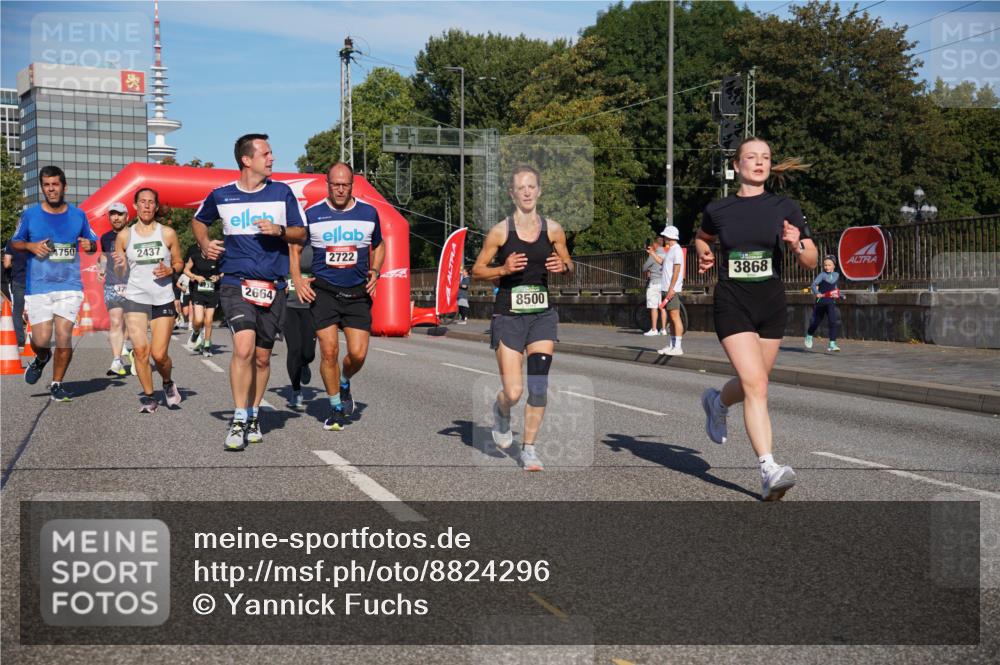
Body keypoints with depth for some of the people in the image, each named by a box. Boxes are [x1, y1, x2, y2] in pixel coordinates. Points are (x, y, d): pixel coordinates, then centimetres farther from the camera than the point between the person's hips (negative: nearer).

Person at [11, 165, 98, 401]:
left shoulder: (78, 215, 6)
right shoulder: (30, 214, 4)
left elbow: (93, 242, 17)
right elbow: (14, 242, 14)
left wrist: (90, 245, -7)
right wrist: (31, 246, -7)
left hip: (70, 286, 0)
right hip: (38, 286, 0)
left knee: (64, 336, -9)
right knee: (41, 340, -6)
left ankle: (57, 385, 9)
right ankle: (42, 358, 33)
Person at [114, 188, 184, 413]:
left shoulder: (167, 233, 4)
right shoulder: (124, 235, 6)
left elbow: (179, 263, 13)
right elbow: (120, 273, 10)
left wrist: (170, 270, -9)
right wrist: (118, 265, -13)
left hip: (163, 300, -1)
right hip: (135, 299, 1)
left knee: (159, 354, -5)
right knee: (140, 349, -9)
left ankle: (168, 383, 26)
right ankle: (148, 395, 7)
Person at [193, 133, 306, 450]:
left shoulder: (282, 192, 5)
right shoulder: (221, 195, 5)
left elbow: (301, 233, 9)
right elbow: (199, 220, 24)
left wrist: (280, 230, -10)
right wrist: (205, 244, 5)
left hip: (272, 286, 2)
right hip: (235, 283, -2)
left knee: (262, 357, 9)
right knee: (244, 347, -20)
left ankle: (253, 416, 27)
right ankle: (238, 421, -10)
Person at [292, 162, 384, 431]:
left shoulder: (369, 212, 5)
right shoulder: (312, 214, 0)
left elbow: (378, 246, 20)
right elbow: (295, 248, 12)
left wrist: (375, 272, 3)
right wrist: (297, 280, -1)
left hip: (358, 293, 1)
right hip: (323, 291, -1)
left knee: (358, 353, -6)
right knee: (329, 351, -7)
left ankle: (344, 384, 29)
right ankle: (336, 408, 10)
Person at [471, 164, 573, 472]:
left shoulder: (553, 229, 2)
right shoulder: (500, 231, -5)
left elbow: (568, 265, 16)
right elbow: (477, 270, 1)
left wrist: (562, 266, -7)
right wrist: (503, 269, -17)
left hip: (543, 315, 2)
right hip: (508, 316, -2)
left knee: (538, 386, -4)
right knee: (513, 392, -6)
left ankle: (529, 449, 13)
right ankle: (501, 412, 31)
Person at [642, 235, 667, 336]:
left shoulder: (653, 255, -10)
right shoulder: (666, 255, 9)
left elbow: (644, 268, -3)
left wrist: (646, 272, 19)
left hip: (654, 283, -7)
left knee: (654, 308, -4)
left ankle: (654, 330, -4)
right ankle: (663, 329, 9)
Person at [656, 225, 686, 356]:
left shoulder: (677, 250, -10)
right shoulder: (670, 250, 19)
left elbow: (677, 271, -16)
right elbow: (664, 264, 25)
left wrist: (671, 289, -21)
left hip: (672, 290, -10)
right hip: (666, 289, 10)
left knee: (675, 317, -10)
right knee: (671, 318, 10)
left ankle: (677, 347, -11)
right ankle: (672, 346, 14)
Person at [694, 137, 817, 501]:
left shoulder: (785, 208, 2)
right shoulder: (718, 209, 3)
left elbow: (811, 262, 2)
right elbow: (702, 238, 25)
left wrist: (797, 244, -18)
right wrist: (704, 256, 5)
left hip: (771, 307, 3)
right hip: (732, 305, -3)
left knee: (752, 383, 14)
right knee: (756, 385, -16)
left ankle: (717, 402, 49)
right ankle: (769, 470, -17)